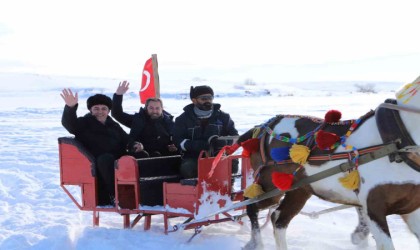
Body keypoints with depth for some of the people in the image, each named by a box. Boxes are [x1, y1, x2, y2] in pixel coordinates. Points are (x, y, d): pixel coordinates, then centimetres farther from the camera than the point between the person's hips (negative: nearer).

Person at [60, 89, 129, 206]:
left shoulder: (114, 126, 29)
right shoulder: (84, 124, 13)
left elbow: (127, 141, 30)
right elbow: (68, 123, -7)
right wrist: (70, 107, -29)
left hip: (117, 162, 4)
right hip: (96, 164, -4)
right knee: (106, 159, -40)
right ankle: (116, 195, -34)